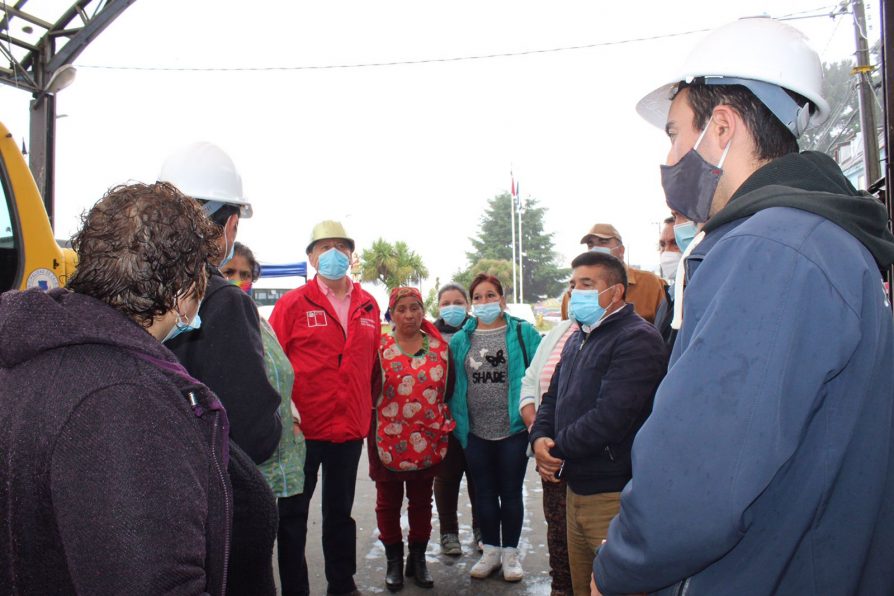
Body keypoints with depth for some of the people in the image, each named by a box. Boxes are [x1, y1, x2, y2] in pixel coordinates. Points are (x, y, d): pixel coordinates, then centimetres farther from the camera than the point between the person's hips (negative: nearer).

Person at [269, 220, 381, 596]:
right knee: (293, 514, 9)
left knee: (340, 512, 19)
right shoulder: (292, 304, -7)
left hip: (350, 427, 4)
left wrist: (368, 410, 11)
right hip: (303, 428, -4)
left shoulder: (368, 306, 5)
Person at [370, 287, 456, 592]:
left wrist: (443, 423, 5)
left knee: (421, 501, 15)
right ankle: (394, 560, 31)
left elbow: (448, 388, 9)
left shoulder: (440, 347, 1)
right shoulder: (379, 348, -6)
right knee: (388, 502, 13)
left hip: (429, 442, 2)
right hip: (389, 441, -2)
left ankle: (418, 559, 32)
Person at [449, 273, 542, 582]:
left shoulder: (523, 333, -4)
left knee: (511, 492, 10)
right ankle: (491, 550, 31)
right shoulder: (460, 340, 5)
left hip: (513, 429, -3)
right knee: (484, 493, 14)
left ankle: (510, 552, 27)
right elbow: (453, 383, 7)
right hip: (475, 432, 3)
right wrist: (457, 423, 1)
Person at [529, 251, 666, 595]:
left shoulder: (637, 340, -16)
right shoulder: (579, 339, 15)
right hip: (576, 488, 9)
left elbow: (610, 415, -24)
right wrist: (539, 439, -3)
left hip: (614, 495, -8)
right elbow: (553, 397, 17)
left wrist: (557, 449, -13)